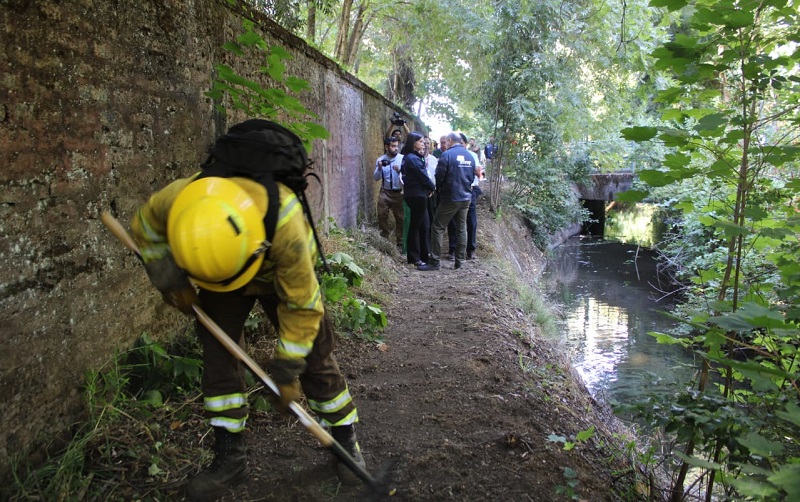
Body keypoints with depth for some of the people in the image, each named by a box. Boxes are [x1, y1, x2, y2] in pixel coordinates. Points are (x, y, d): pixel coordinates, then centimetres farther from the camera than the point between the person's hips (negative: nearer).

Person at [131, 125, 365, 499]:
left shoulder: (286, 225, -45)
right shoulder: (173, 201, -35)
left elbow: (300, 306, -30)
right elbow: (145, 229, -7)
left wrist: (288, 369, -24)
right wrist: (168, 277, -19)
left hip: (284, 275, -3)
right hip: (215, 279, 3)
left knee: (314, 355, -3)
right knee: (217, 355, -5)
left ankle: (345, 439, 17)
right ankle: (229, 456, 11)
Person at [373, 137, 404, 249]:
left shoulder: (402, 159, -4)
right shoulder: (380, 160, 4)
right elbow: (376, 178, 2)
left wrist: (399, 170, -27)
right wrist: (379, 169, -15)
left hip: (398, 193, -1)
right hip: (385, 192, 2)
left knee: (400, 218, 4)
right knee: (382, 216, 3)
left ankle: (400, 243, 17)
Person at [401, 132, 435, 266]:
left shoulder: (412, 157, 15)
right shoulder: (412, 158, -17)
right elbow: (423, 176, -14)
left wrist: (429, 188, 1)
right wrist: (432, 187, 2)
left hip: (417, 195, 10)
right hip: (417, 195, -10)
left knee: (424, 226, 14)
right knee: (415, 226, -2)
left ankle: (423, 255, 21)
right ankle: (414, 258, 7)